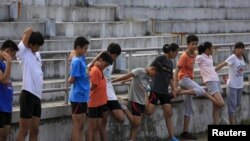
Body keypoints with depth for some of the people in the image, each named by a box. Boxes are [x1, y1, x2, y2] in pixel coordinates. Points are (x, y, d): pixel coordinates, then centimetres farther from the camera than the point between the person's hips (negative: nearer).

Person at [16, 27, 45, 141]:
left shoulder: (37, 54, 16)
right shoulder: (23, 53, -7)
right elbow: (29, 31, -15)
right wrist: (28, 33, 4)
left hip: (37, 96, 8)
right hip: (28, 95, -8)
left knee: (35, 130, 11)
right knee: (24, 131, -5)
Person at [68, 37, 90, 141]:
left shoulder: (81, 59, 9)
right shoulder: (77, 61, -17)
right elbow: (72, 80, -17)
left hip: (82, 97, 9)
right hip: (78, 97, -9)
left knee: (81, 126, 12)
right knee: (77, 126, -4)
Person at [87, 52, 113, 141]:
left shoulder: (99, 69, 11)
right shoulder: (95, 70, -18)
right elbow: (93, 86, -16)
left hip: (100, 102, 9)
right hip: (94, 103, -9)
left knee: (98, 127, 10)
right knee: (92, 126, -3)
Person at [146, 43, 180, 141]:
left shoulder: (170, 63, 14)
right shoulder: (160, 59, -9)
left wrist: (174, 90, 17)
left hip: (165, 91, 7)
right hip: (156, 90, -7)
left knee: (168, 114, 2)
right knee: (149, 111, -16)